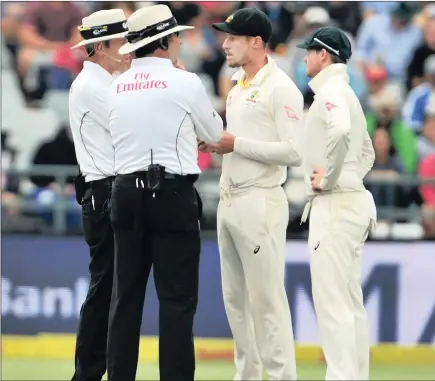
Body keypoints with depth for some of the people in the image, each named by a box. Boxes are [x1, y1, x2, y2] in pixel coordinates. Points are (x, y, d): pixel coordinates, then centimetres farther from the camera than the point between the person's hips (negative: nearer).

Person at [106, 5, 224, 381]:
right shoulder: (185, 83, -7)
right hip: (173, 195, -5)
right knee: (177, 298, -3)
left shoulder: (117, 87, 8)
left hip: (127, 192, 5)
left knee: (127, 295, 8)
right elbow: (214, 134, 8)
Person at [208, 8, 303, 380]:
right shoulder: (237, 88, 17)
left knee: (266, 297, -9)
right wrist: (215, 142, 5)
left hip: (260, 201, -9)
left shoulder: (280, 88, -10)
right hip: (229, 200, 9)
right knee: (235, 298, 11)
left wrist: (236, 144, -15)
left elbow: (293, 152, -17)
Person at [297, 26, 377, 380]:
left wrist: (329, 178, -22)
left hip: (335, 205, -10)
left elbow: (340, 131, -33)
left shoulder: (331, 91, -11)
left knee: (332, 301, -11)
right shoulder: (347, 93, 20)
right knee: (351, 301, 11)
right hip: (354, 201, 10)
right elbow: (367, 152, 30)